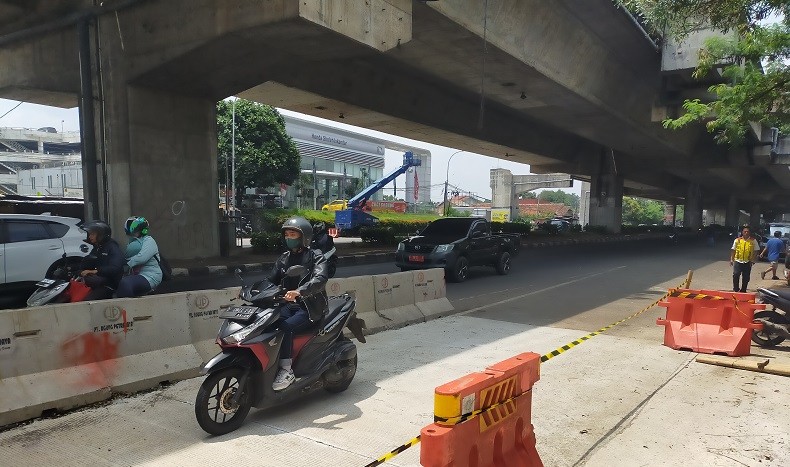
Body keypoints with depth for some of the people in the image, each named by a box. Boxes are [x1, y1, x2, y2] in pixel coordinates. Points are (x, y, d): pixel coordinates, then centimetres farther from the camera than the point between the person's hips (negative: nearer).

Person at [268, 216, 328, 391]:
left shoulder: (315, 257, -5)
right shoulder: (284, 258, 16)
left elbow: (320, 279, -24)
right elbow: (271, 280, 11)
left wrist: (299, 291, -41)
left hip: (310, 306, -6)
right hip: (290, 304, 6)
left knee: (286, 327, -30)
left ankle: (286, 370, -23)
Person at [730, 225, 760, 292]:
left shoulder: (753, 241, 2)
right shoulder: (737, 240, 4)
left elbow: (756, 251, 4)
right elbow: (733, 250, 8)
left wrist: (753, 260, -4)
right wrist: (731, 259, 3)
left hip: (747, 262, 0)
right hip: (738, 261, 0)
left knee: (746, 277, 6)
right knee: (735, 275, -10)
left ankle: (743, 290, 19)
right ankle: (735, 289, 3)